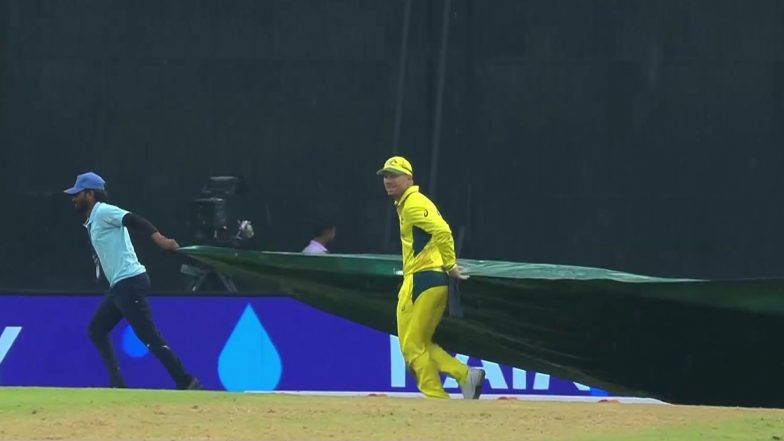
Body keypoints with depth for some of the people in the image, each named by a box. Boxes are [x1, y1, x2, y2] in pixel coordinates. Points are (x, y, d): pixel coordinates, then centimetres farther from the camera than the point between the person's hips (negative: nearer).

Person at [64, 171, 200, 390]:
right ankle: (117, 383, 12)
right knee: (96, 330, 15)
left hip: (130, 283, -11)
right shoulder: (92, 221, 22)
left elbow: (134, 220, -22)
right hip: (118, 287, 11)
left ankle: (186, 383, -13)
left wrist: (159, 239, -38)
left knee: (150, 337, -12)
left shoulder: (103, 212, -7)